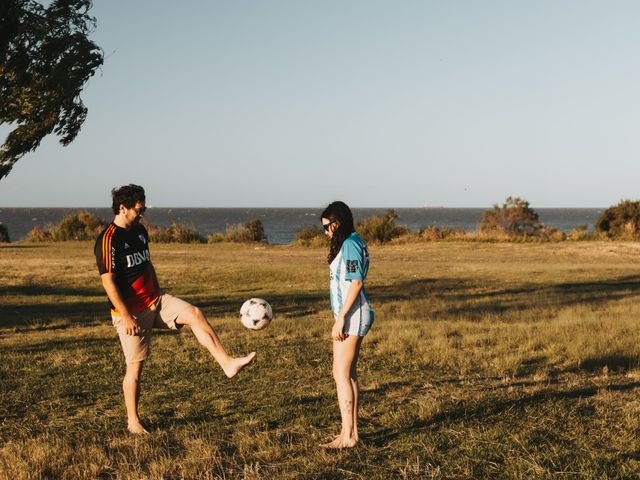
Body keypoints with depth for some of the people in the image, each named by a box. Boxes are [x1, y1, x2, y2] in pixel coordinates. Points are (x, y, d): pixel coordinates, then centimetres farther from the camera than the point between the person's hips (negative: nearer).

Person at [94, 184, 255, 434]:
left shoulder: (140, 231, 9)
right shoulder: (108, 240, -16)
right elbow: (108, 281, -19)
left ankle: (227, 364, -21)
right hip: (130, 311, -7)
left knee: (194, 313, -15)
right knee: (135, 366, -1)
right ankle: (133, 421, 14)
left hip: (154, 301, 7)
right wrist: (126, 317, -22)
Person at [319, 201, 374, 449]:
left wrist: (340, 318, -21)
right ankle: (352, 430, 17)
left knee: (341, 375, -8)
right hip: (352, 315, 10)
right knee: (349, 374, 12)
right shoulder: (351, 243, 16)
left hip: (351, 315, -10)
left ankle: (348, 435, -6)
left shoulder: (349, 244, -14)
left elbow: (356, 282, -21)